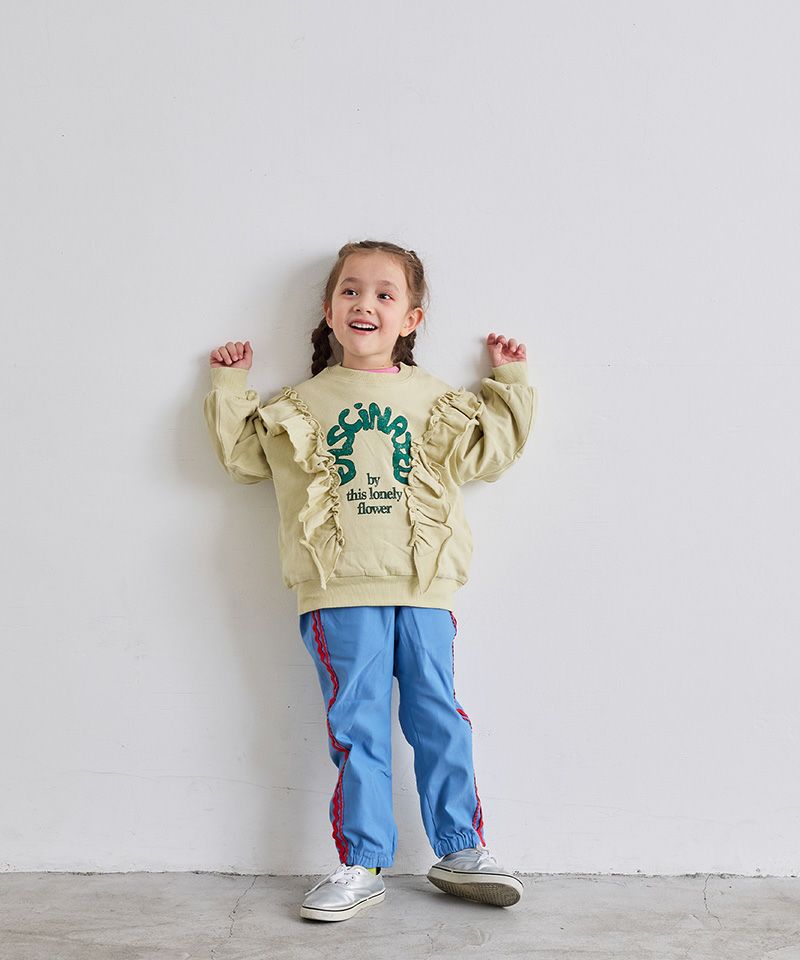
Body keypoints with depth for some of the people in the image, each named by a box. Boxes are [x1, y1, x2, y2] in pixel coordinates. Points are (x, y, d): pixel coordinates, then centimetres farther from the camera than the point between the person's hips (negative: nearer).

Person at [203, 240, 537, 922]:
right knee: (356, 727, 2)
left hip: (422, 591, 1)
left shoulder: (437, 400, 12)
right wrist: (230, 387, 17)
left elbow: (489, 452, 16)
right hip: (340, 595, -1)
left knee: (439, 719, 5)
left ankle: (462, 850, 19)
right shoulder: (301, 404, 11)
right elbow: (242, 454, 18)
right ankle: (362, 865, 13)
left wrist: (509, 382, 17)